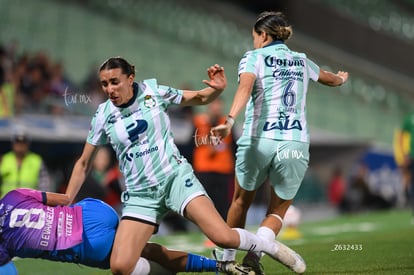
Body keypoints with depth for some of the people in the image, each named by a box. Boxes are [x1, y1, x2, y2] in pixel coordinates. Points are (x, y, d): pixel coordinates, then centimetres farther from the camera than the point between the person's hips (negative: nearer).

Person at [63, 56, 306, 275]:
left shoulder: (154, 92, -5)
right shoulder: (103, 116, -1)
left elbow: (200, 98, 9)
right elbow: (83, 165, 11)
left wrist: (217, 89, -13)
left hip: (176, 177, -2)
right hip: (140, 194, 2)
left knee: (223, 237, -22)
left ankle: (269, 246, 6)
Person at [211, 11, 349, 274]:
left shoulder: (255, 57, 6)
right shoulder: (301, 61, 19)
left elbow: (245, 87, -16)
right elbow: (329, 78, 41)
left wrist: (230, 120, -32)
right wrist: (341, 79, 65)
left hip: (258, 141, -2)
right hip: (296, 144, 2)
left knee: (241, 202, 22)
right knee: (278, 211, 13)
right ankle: (255, 252, -14)